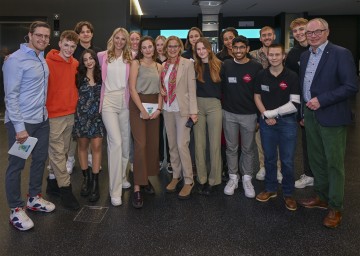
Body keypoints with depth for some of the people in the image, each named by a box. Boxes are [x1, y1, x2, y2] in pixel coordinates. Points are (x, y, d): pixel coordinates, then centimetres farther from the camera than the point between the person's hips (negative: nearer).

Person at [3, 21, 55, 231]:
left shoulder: (42, 58, 10)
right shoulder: (16, 60, -13)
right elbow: (11, 96, -17)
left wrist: (44, 111, 9)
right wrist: (19, 127, -20)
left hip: (42, 119, 8)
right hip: (21, 121, -8)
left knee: (40, 159, 16)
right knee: (17, 165, 3)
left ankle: (34, 198, 33)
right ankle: (16, 210, 14)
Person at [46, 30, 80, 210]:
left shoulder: (75, 64, 7)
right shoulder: (48, 63, -11)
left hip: (70, 113, 7)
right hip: (54, 114, -6)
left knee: (62, 151, 14)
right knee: (58, 152, -1)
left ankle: (53, 183, 29)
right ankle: (65, 190, 6)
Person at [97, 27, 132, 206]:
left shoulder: (129, 59, 7)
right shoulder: (103, 56, 3)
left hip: (125, 102, 3)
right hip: (109, 101, -3)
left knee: (125, 141, 10)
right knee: (116, 142, -15)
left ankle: (121, 177, 30)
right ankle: (115, 190, -10)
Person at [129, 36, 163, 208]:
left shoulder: (158, 66, 13)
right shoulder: (136, 63, -1)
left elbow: (160, 89, 12)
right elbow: (132, 88, -9)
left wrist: (158, 108, -3)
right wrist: (142, 109, -15)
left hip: (154, 106, 5)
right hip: (138, 105, -5)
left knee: (153, 143, 6)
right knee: (140, 144, -11)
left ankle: (147, 178, 21)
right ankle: (137, 187, -9)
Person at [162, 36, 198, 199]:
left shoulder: (187, 64, -4)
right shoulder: (163, 65, 10)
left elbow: (191, 88, -7)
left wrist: (193, 111, -12)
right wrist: (161, 91, -3)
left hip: (182, 109, -5)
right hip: (168, 109, 5)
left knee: (182, 145, -9)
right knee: (172, 145, 10)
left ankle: (188, 181, 3)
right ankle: (176, 176, 24)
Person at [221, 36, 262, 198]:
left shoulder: (256, 67, -4)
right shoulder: (226, 65, 2)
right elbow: (220, 85, 8)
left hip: (249, 114, -1)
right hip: (229, 113, 2)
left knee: (248, 149, 8)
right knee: (231, 148, 10)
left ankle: (247, 179, 22)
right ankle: (233, 178, 23)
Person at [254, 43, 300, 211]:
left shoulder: (292, 77, -8)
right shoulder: (261, 75, 2)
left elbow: (295, 104, -11)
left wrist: (271, 113, -11)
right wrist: (265, 116, -6)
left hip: (287, 121, -2)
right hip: (267, 122, 3)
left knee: (287, 161, 3)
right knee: (269, 158, 12)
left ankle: (288, 193, 19)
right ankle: (270, 189, 28)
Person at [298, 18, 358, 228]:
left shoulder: (341, 54, -11)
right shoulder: (305, 56, 11)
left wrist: (321, 100, -20)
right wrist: (304, 112, 9)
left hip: (332, 116, -6)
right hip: (311, 115, 7)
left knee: (334, 163, 2)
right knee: (316, 160, 16)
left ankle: (336, 207, 16)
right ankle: (322, 197, 33)